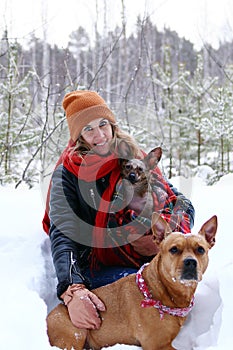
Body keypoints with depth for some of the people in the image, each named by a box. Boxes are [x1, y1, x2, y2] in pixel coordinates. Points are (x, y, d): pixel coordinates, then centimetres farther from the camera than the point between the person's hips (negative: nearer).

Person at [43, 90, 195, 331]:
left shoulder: (134, 157, 9)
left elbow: (180, 202, 6)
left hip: (148, 259, 3)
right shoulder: (67, 174, -3)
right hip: (98, 268, -3)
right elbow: (62, 235, -17)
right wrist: (73, 292, -35)